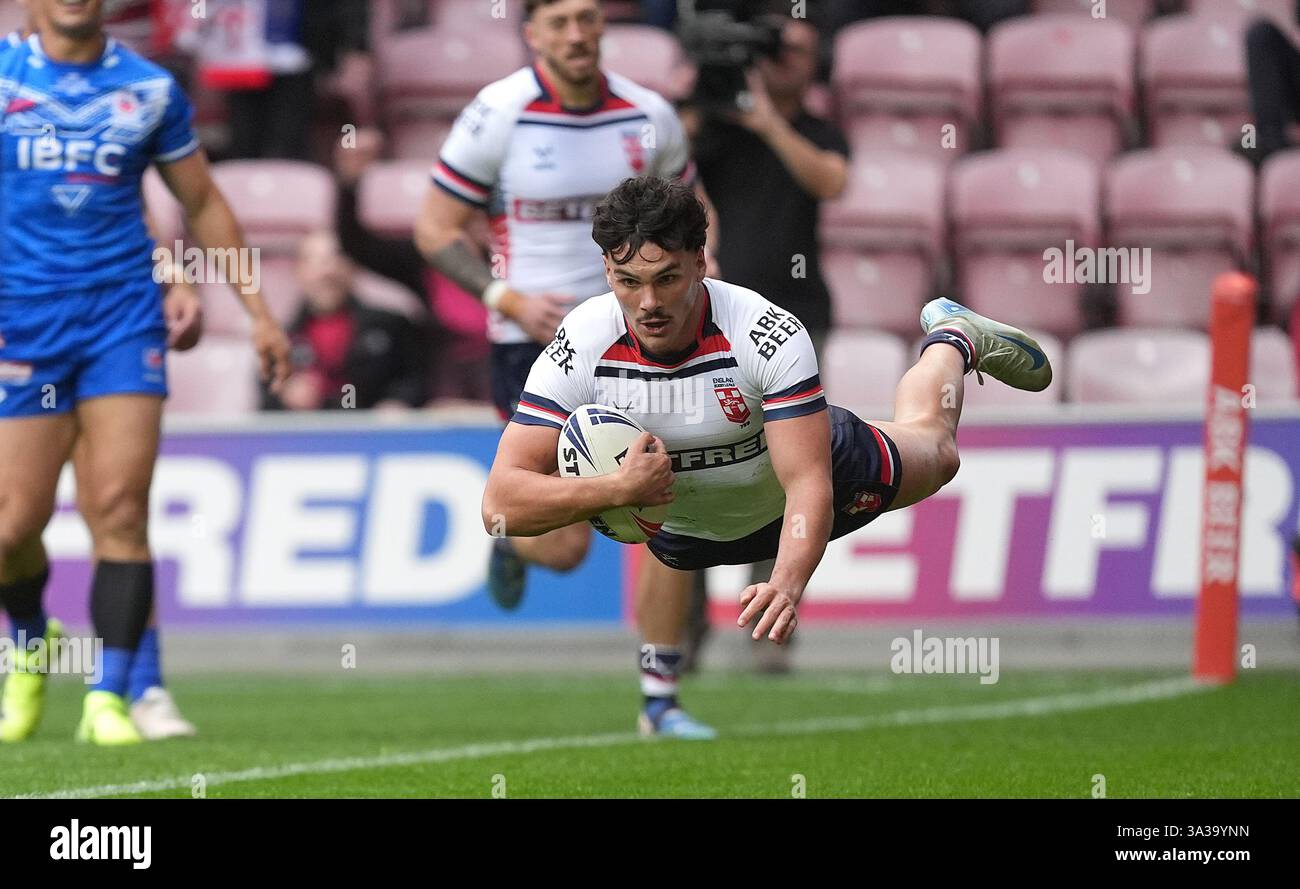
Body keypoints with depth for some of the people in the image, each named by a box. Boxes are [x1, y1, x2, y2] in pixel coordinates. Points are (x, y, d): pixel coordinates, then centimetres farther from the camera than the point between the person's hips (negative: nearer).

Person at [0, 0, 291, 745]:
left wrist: (259, 311, 14)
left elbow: (204, 204, 16)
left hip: (122, 314, 1)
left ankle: (109, 698, -5)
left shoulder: (150, 89, 7)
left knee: (120, 509, -11)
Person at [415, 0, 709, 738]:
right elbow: (435, 229, -4)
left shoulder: (649, 117, -1)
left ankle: (661, 698, 6)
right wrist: (508, 297, -16)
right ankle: (510, 536, 32)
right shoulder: (497, 116, -10)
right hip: (533, 346, -3)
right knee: (565, 549, -7)